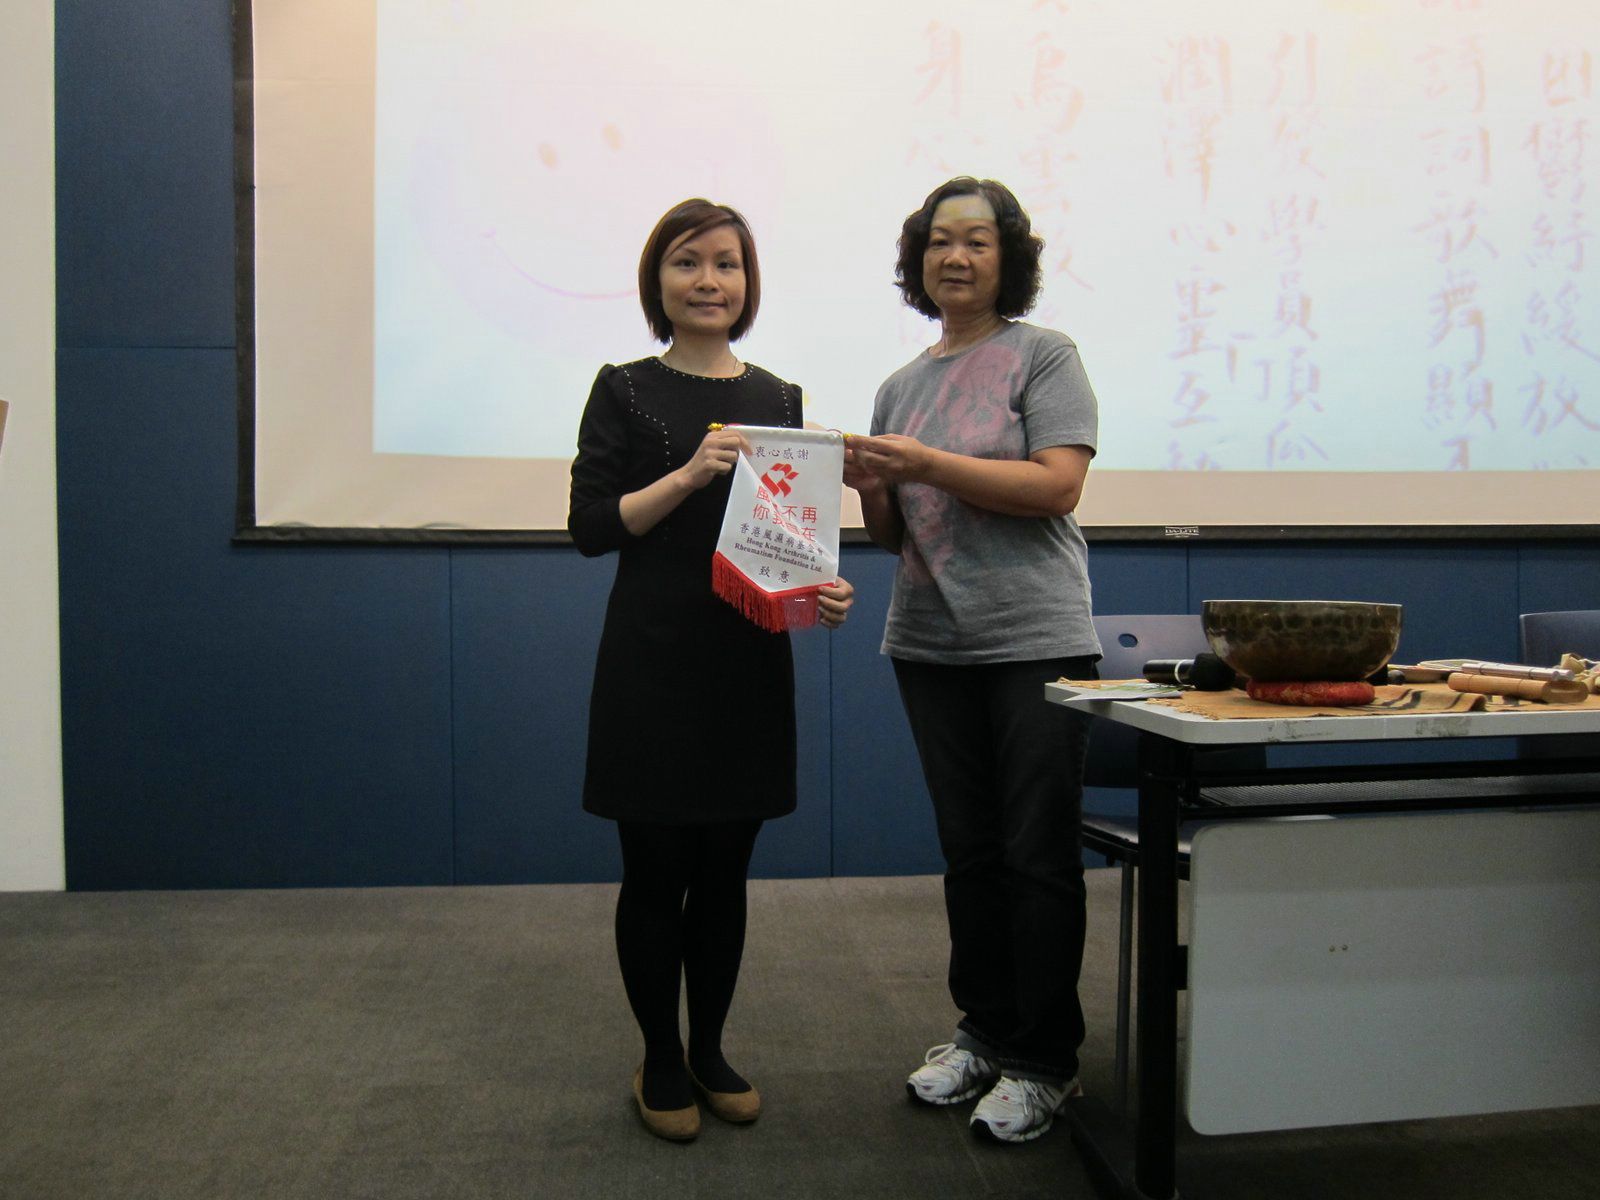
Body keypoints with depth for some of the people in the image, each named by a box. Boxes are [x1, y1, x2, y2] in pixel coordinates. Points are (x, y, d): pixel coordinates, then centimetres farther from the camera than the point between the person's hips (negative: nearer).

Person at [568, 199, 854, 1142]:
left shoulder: (779, 399, 10)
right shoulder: (626, 391, -1)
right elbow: (591, 526, -7)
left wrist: (823, 590, -6)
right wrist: (690, 473, -20)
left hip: (751, 664, 3)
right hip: (653, 665, -3)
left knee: (725, 870, 12)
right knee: (656, 870, 5)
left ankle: (710, 1051, 29)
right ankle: (660, 1061, 24)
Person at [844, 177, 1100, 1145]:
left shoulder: (1043, 356, -1)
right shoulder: (901, 386, 14)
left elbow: (1058, 485, -14)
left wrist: (926, 463, -18)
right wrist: (870, 486, -4)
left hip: (1035, 639, -5)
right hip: (932, 644, 5)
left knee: (1037, 854, 0)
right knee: (969, 850, 13)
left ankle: (1047, 1062, 13)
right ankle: (986, 1030, 27)